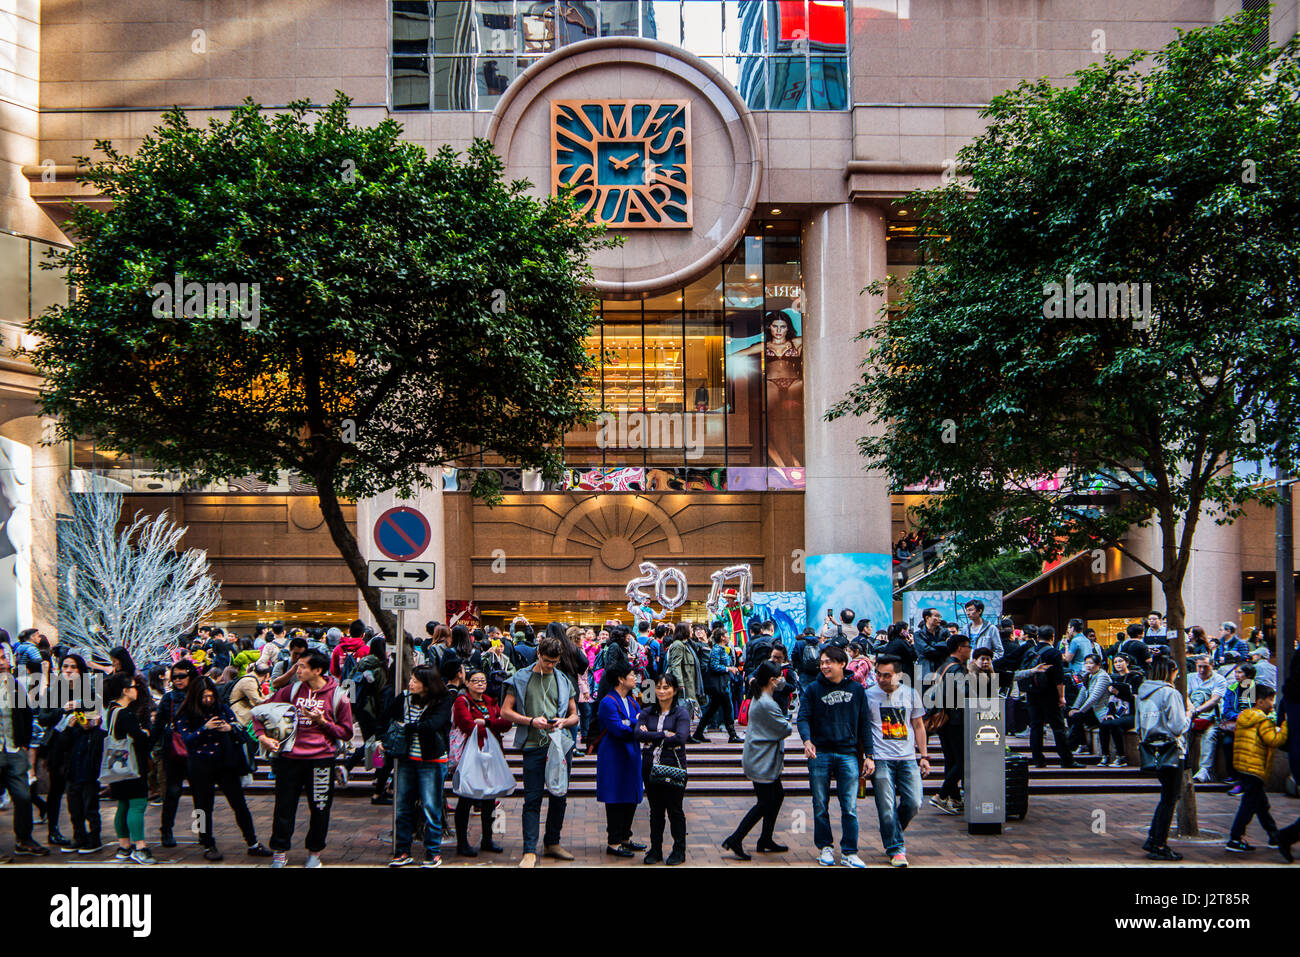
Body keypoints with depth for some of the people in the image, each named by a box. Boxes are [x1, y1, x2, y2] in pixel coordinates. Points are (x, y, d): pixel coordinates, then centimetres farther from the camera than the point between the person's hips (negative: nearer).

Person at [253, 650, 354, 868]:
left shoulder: (337, 696, -2)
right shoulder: (292, 690, 5)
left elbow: (346, 733, 0)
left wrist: (322, 722, -12)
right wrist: (262, 736, -1)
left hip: (321, 758, -2)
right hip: (290, 758, 2)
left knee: (319, 807, 5)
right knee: (284, 805, 5)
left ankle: (314, 851, 22)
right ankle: (280, 851, 18)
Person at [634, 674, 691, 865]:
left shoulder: (681, 713, -3)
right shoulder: (647, 712, 8)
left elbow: (680, 738, -18)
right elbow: (638, 734, -9)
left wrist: (652, 738, -11)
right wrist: (664, 735, -15)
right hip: (650, 767, 3)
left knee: (674, 810, 4)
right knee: (655, 810, 11)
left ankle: (679, 851, 14)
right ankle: (655, 849, 19)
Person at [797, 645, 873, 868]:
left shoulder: (856, 690, 8)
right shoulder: (813, 690, 4)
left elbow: (864, 723, 11)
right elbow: (803, 718, -2)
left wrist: (868, 755, 6)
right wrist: (807, 740, -22)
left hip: (848, 754, 0)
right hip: (819, 754, 0)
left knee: (850, 807, -2)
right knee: (820, 806, 6)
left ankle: (849, 853, 5)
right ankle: (825, 847, 19)